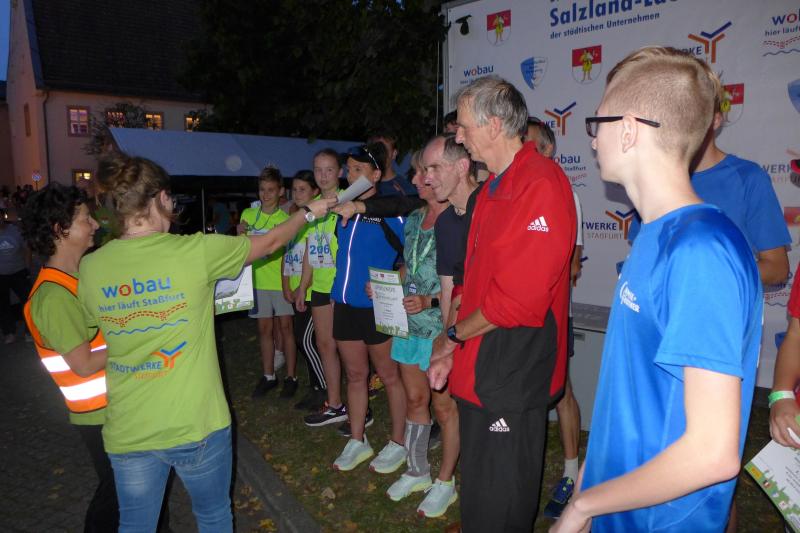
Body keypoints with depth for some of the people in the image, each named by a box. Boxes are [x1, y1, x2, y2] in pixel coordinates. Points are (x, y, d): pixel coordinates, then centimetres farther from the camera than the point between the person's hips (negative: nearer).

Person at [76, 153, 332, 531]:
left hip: (126, 431, 3)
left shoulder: (89, 268, -4)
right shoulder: (195, 251, -16)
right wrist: (309, 213, 16)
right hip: (194, 426, -3)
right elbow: (269, 242, 0)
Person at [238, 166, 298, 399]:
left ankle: (291, 377, 13)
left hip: (281, 281, -3)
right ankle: (268, 376, 23)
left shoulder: (285, 219, -5)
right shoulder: (248, 215, 5)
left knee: (285, 327, 3)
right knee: (265, 329, 11)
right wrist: (240, 234, -9)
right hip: (258, 281, 3)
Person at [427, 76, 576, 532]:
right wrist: (453, 349, 9)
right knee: (478, 496, 24)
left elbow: (520, 299, -24)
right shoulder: (493, 189, 13)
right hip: (479, 366, 9)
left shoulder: (541, 183, -19)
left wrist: (453, 334, -9)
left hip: (513, 371, -9)